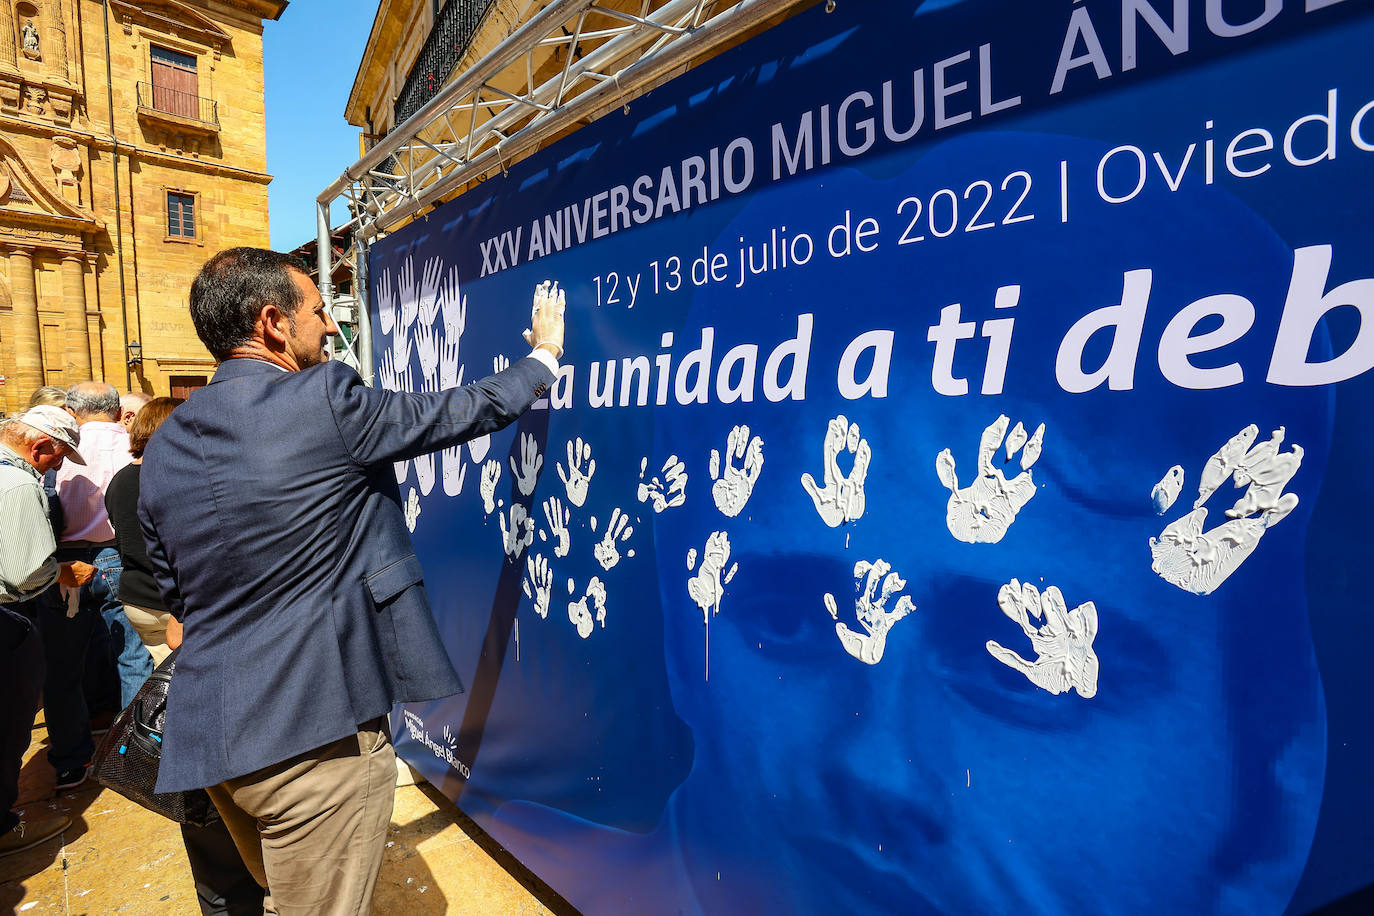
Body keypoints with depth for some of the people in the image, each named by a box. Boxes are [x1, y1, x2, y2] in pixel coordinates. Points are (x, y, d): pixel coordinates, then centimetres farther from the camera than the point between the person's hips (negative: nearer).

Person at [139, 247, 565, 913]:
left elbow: (176, 594, 13)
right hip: (316, 732, -7)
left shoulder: (164, 447, 4)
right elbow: (464, 411, -6)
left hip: (211, 733, 7)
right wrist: (544, 353, 11)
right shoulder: (324, 402, -17)